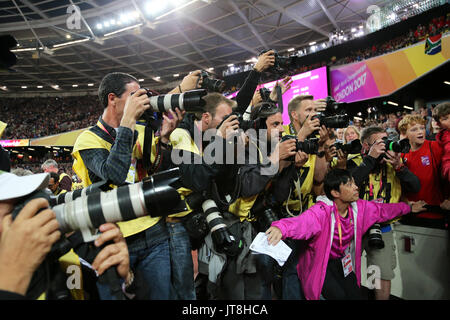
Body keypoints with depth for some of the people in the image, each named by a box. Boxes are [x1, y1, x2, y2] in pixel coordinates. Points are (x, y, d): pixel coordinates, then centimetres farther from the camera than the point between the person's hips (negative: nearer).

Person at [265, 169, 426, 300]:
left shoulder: (359, 207, -6)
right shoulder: (321, 211, -30)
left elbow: (383, 210, 13)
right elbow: (302, 221, -49)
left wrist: (408, 207, 24)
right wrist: (280, 227, -70)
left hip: (342, 262, 6)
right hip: (319, 263, -6)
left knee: (355, 295, -4)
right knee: (339, 295, -21)